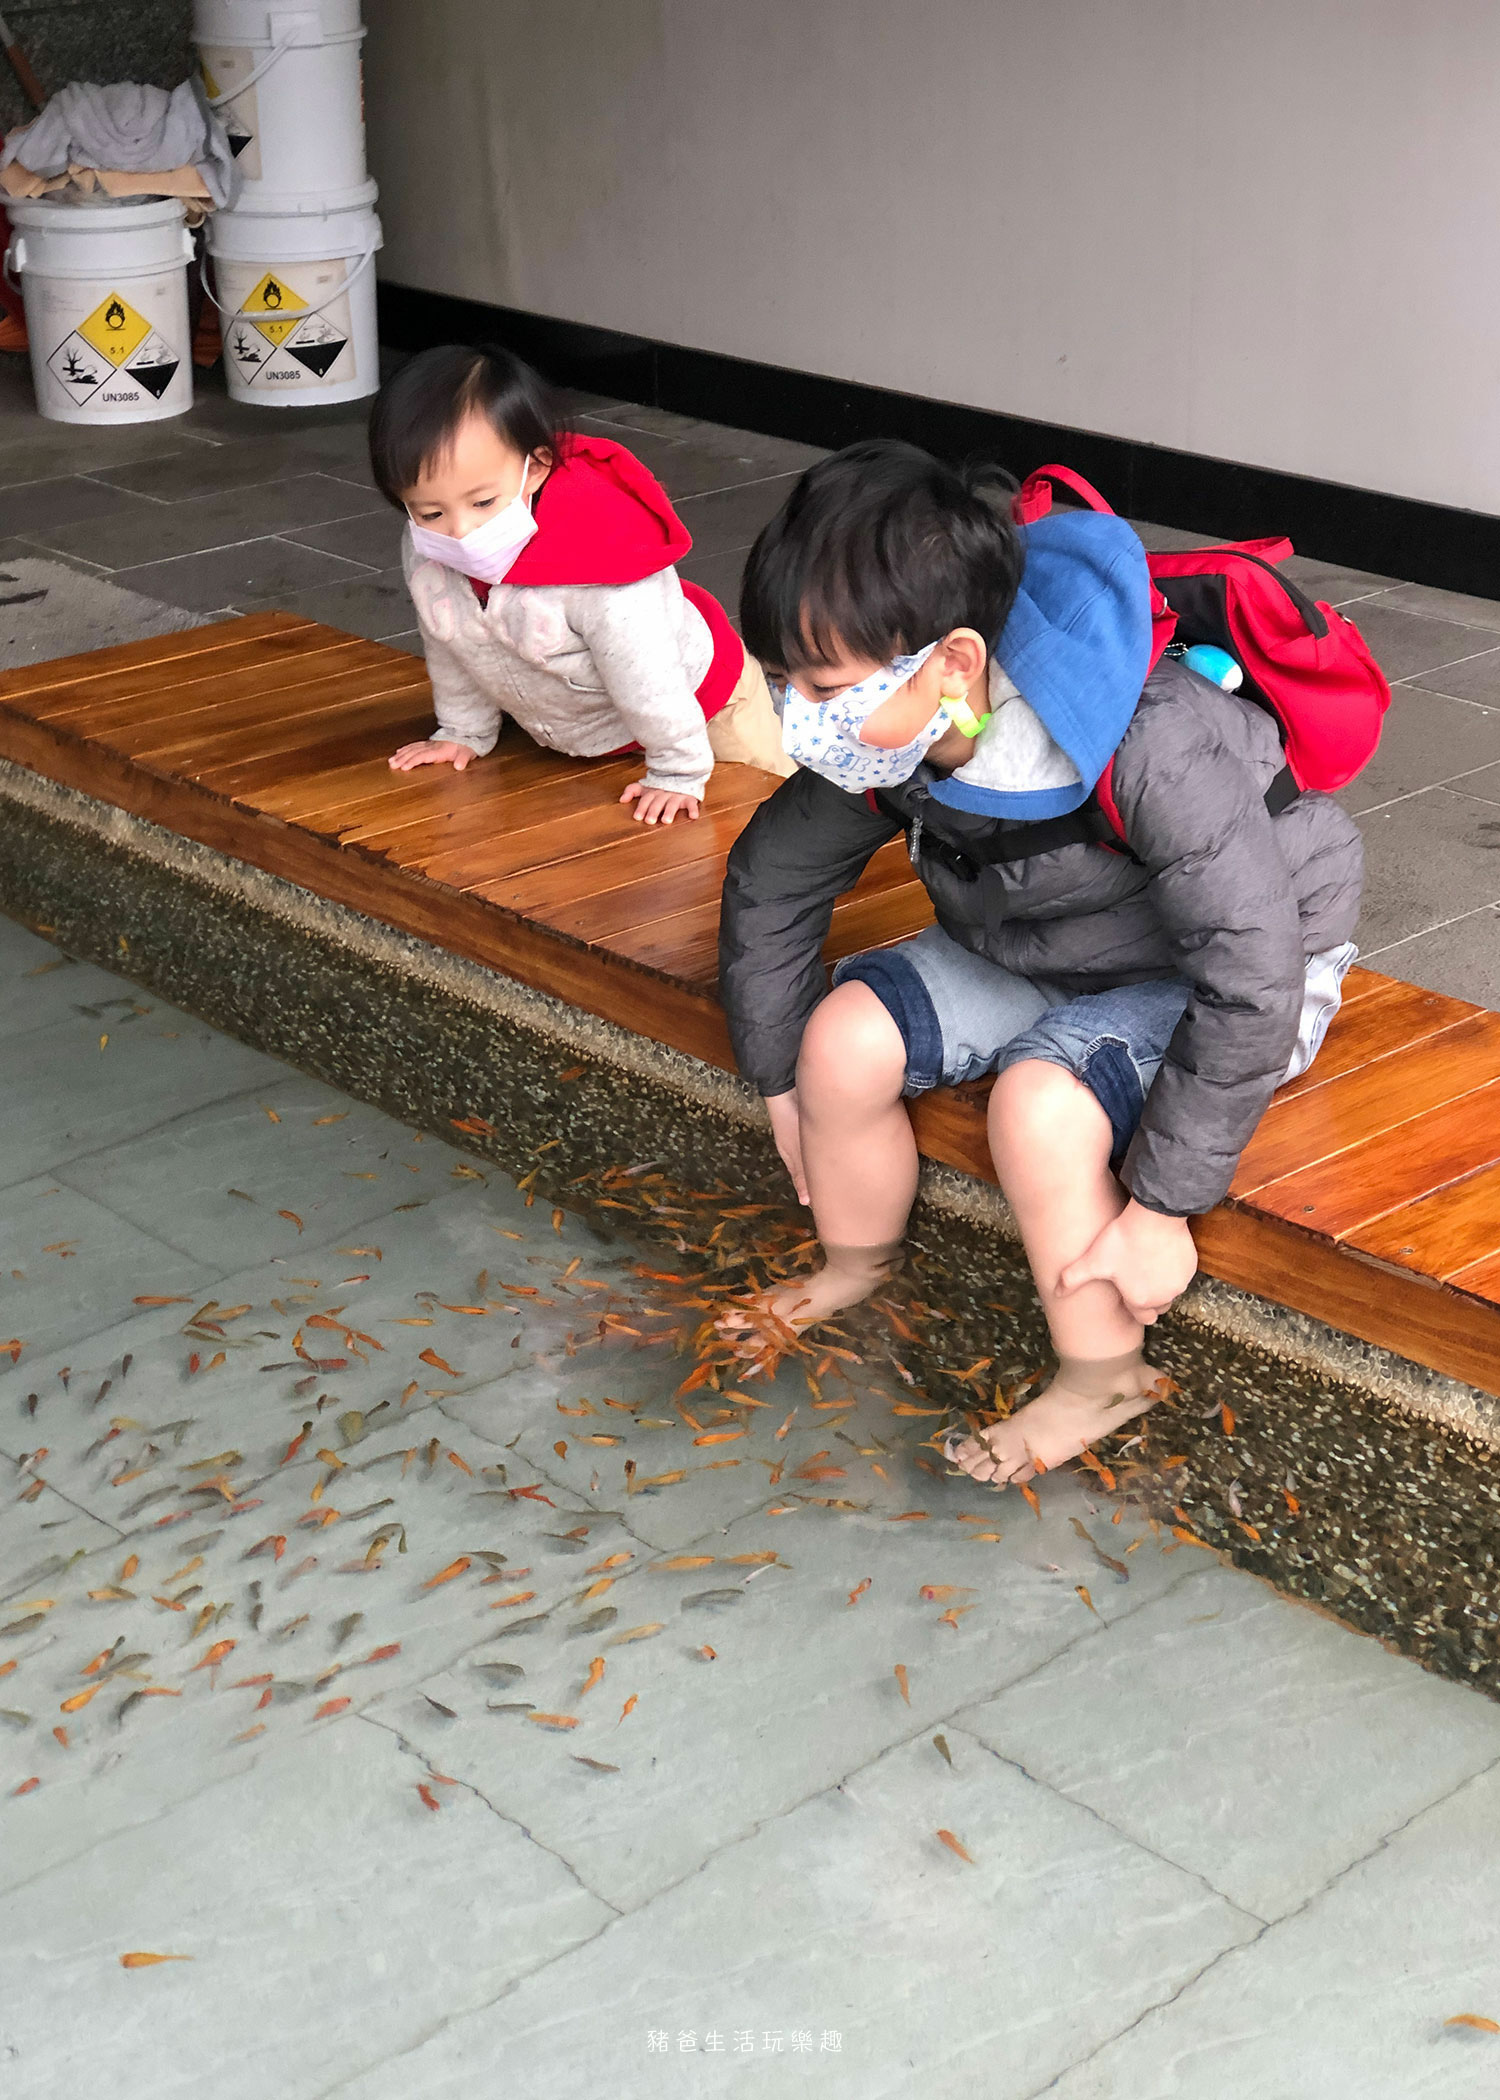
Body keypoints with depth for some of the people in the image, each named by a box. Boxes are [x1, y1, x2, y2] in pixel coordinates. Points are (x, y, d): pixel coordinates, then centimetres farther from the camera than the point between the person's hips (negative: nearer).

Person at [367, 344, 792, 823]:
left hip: (695, 701, -5)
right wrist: (464, 732, 7)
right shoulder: (425, 558, -23)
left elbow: (645, 677, -34)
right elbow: (450, 651, -3)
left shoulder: (595, 570, -43)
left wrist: (677, 773, -27)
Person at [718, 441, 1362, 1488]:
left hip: (1215, 975, -6)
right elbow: (770, 882, -1)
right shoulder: (887, 737, -18)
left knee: (1042, 1101, -31)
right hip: (1032, 956, 6)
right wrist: (783, 1081, 4)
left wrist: (1159, 1208, -33)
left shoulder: (1153, 748, -39)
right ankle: (858, 1266, 16)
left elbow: (1252, 978, -37)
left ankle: (1105, 1374, -8)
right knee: (845, 1037, -12)